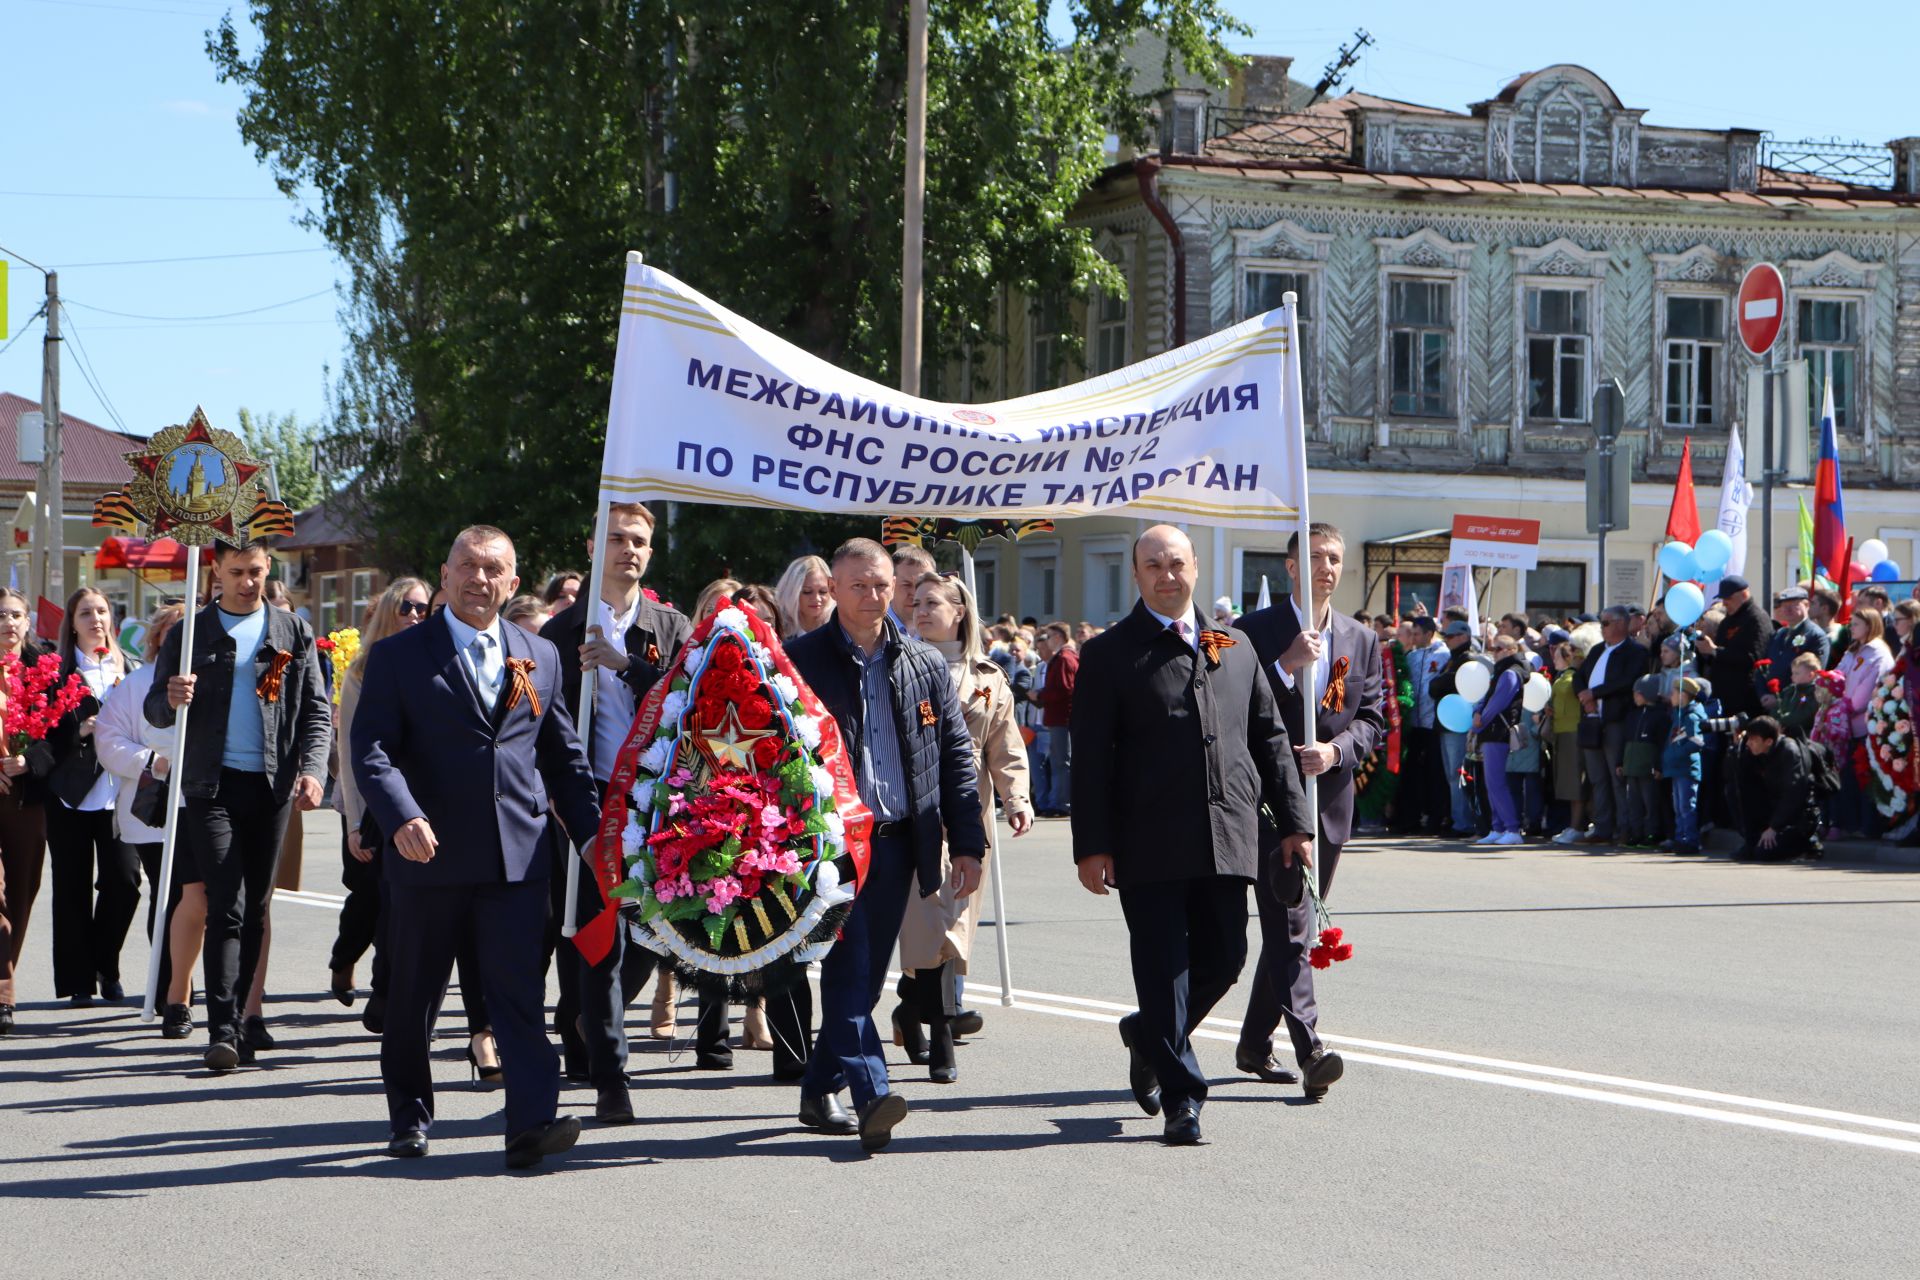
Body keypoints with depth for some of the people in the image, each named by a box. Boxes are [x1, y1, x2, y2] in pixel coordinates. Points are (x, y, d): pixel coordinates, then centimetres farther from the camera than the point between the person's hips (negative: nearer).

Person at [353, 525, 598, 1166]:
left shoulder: (540, 656, 13)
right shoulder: (399, 656, 2)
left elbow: (564, 757, 18)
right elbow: (372, 750, -7)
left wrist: (594, 835, 13)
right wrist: (402, 818, -24)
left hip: (520, 854, 1)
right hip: (429, 851, -1)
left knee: (519, 987, -9)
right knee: (413, 994, 10)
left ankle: (532, 1124, -14)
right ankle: (409, 1117, 27)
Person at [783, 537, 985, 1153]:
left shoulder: (927, 666, 11)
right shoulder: (800, 660, 0)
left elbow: (956, 756, 12)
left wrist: (967, 842, 6)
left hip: (895, 842, 5)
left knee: (865, 978, 10)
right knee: (848, 971, -13)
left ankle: (820, 1091, 23)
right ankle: (871, 1098, -21)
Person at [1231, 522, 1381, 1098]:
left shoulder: (1362, 640, 13)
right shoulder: (1256, 631, -1)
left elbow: (1373, 720, 8)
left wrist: (1335, 750, -11)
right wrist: (1287, 665, -19)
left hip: (1329, 798, 5)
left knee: (1292, 923, 12)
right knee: (1288, 921, -14)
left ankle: (1255, 1041, 25)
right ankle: (1310, 1048, -21)